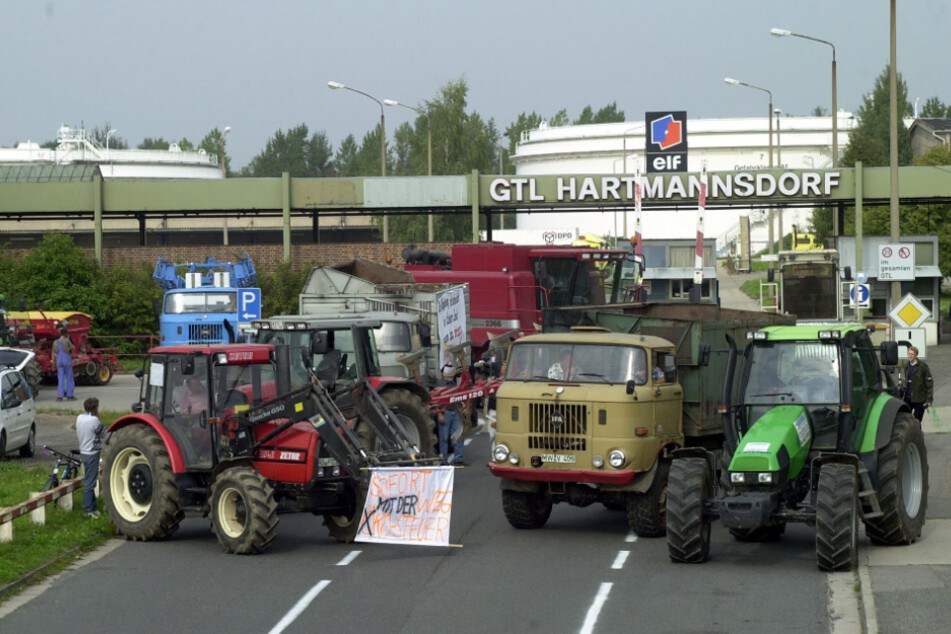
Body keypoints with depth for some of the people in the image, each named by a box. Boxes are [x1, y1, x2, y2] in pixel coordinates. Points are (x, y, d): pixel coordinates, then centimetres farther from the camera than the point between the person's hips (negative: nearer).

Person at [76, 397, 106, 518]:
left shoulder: (79, 418, 3)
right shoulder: (94, 420, -19)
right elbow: (104, 433, -8)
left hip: (83, 452, 8)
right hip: (92, 453, -8)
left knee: (90, 480, 16)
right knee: (90, 482, -4)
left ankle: (93, 506, 24)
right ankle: (88, 509, -1)